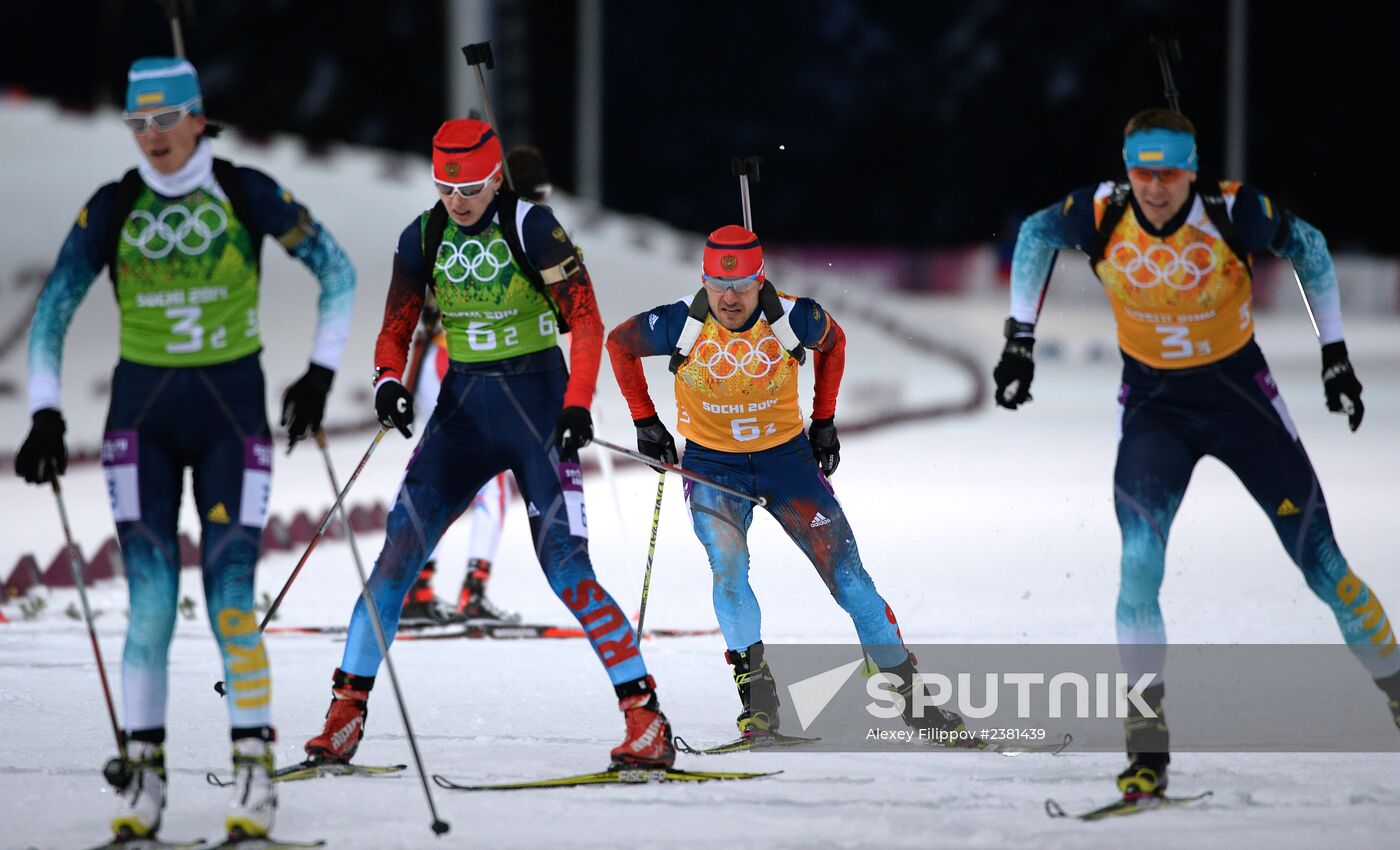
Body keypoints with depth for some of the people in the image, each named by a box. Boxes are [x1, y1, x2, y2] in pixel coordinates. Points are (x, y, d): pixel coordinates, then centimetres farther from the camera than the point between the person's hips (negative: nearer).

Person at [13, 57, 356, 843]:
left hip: (232, 407, -2)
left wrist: (322, 371, -6)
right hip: (144, 410, 2)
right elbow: (54, 310, 4)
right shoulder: (113, 208, 0)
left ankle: (257, 773, -3)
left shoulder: (245, 193, -4)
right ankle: (145, 772, -1)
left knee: (230, 595, -9)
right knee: (151, 598, -6)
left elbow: (336, 270, 2)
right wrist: (46, 414, -5)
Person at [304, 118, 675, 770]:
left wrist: (577, 404, -23)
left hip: (537, 401, -4)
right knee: (399, 551, -7)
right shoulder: (423, 239, 3)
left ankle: (646, 718, -7)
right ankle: (347, 712, 0)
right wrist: (389, 381, -11)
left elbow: (586, 320, -12)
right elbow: (395, 331, 11)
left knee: (565, 566, -12)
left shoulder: (530, 227, -11)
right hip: (464, 405, 4)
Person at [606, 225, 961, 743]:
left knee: (846, 572, -3)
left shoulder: (794, 320, -18)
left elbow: (833, 344, 7)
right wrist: (645, 420, 2)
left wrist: (824, 422, 7)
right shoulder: (680, 325, -19)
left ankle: (906, 688, 9)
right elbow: (619, 344, 1)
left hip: (785, 459, 1)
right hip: (713, 467, -1)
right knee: (727, 562, -26)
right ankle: (757, 700, -23)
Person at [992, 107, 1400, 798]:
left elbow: (1309, 250, -2)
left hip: (1239, 389, 0)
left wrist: (1335, 353, 2)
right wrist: (1019, 340, 4)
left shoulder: (1234, 212, -22)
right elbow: (1035, 236, 5)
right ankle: (1148, 741, -17)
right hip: (1153, 399, 1)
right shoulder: (1102, 215, -17)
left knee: (1319, 556, -1)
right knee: (1140, 555, -19)